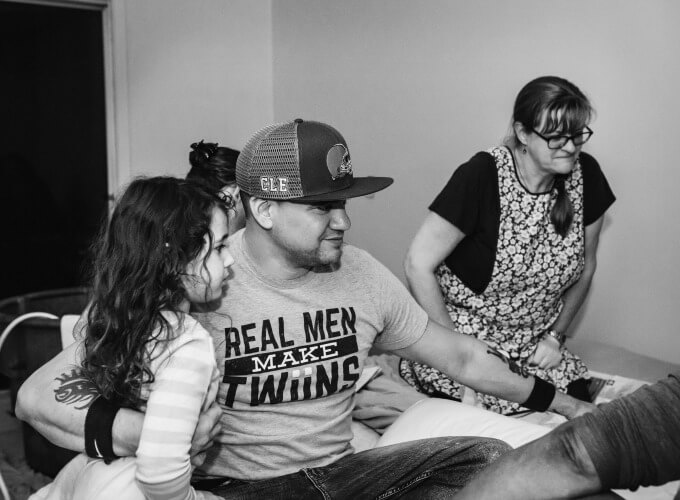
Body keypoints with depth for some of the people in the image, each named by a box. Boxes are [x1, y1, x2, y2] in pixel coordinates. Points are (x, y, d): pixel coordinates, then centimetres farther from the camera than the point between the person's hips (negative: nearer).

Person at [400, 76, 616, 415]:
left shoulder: (586, 176, -4)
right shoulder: (481, 177, -21)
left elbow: (585, 266, 10)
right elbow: (418, 265, -18)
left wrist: (555, 335, 5)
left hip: (535, 348, 5)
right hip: (462, 335, -5)